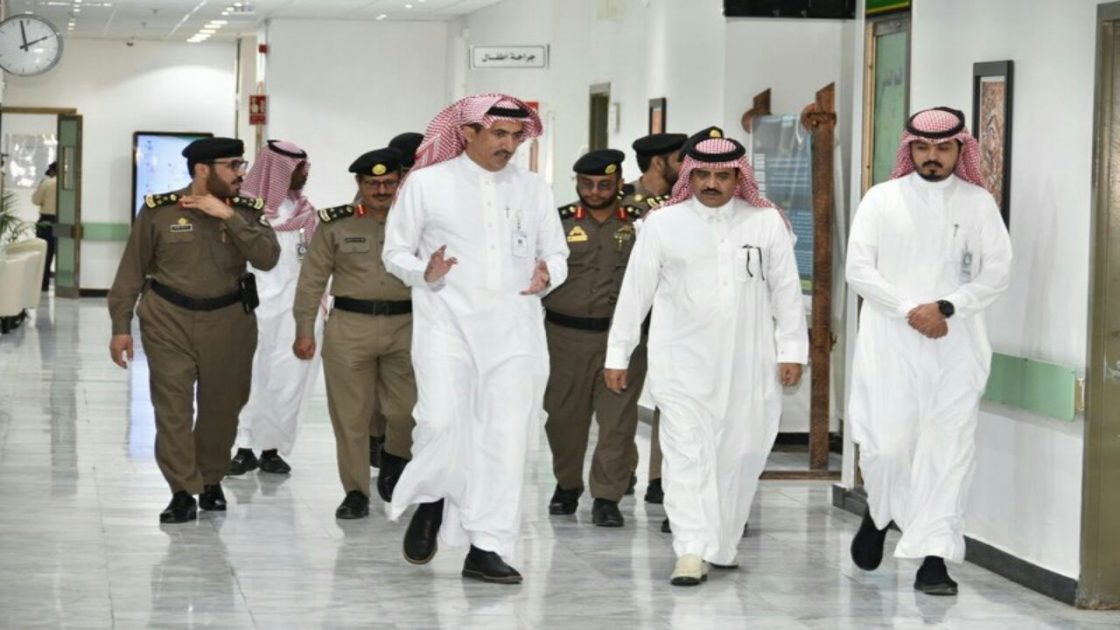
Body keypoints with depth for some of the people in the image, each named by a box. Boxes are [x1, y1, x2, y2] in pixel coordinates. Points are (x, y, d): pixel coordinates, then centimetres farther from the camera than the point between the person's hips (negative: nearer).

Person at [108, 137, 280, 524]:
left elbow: (267, 258, -14)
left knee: (222, 406, 11)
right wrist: (121, 326, -1)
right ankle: (183, 491, 0)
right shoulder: (159, 211, -5)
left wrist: (228, 216, -19)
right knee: (173, 406, -6)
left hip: (229, 321, 2)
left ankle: (212, 481, 29)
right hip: (169, 320, -2)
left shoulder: (247, 211, 1)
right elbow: (132, 271, 1)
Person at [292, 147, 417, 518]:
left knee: (408, 410, -2)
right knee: (350, 415, 3)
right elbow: (313, 279, 7)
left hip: (405, 325, 0)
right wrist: (304, 330, 3)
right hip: (349, 326, 0)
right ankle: (356, 491, 14)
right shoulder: (335, 224, 4)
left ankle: (394, 458, 29)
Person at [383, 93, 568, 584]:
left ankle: (487, 548, 6)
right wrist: (425, 272, -13)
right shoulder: (427, 184, 4)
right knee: (441, 420, -20)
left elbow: (556, 254, 18)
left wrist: (547, 276, -5)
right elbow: (395, 252, 8)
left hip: (514, 328, 3)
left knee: (505, 436, -1)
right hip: (447, 324, -3)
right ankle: (431, 501, 10)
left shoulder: (533, 189, 13)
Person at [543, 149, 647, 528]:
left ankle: (607, 497, 1)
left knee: (617, 418, -4)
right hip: (566, 335, 1)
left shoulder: (639, 223, 6)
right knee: (564, 414, 10)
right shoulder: (558, 222, 5)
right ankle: (567, 485, 30)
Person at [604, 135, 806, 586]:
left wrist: (792, 349, 3)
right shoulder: (663, 223, 1)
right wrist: (618, 354, 5)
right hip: (682, 359, -1)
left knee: (741, 454, 6)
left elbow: (786, 289, 6)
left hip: (747, 362, 1)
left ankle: (722, 543, 22)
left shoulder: (767, 222, 3)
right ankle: (692, 552, -12)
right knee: (687, 452, -9)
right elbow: (635, 290, 5)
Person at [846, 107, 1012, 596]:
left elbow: (996, 273, 2)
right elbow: (859, 270, 0)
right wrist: (909, 311, -10)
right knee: (888, 442, -5)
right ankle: (878, 514, 27)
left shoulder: (978, 203, 7)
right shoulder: (882, 200, 5)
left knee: (948, 447, -4)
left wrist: (945, 307, -12)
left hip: (956, 345, 1)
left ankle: (934, 558, -2)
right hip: (891, 341, -1)